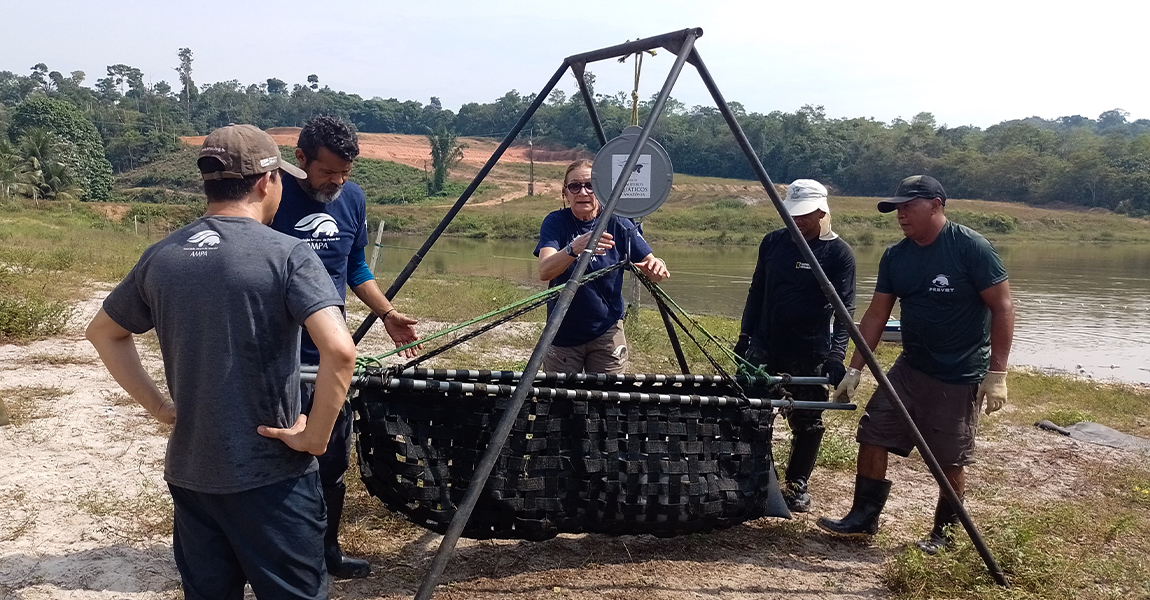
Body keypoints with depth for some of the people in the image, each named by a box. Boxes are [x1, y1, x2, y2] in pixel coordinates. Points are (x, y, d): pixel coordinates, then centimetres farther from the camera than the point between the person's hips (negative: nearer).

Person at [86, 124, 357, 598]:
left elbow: (103, 333, 17)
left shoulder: (160, 257, 3)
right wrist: (315, 436, -15)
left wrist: (157, 405, 14)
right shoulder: (287, 255, -14)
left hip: (189, 471, 6)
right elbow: (340, 350, -26)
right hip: (271, 476, -5)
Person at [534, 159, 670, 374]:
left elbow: (651, 270, -2)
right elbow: (544, 271, -25)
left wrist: (657, 267, -27)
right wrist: (574, 248, -44)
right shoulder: (555, 222, -9)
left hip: (607, 334, 1)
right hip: (562, 335, 0)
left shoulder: (619, 225, -6)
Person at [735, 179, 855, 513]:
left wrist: (837, 354, -20)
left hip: (810, 355, -3)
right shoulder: (774, 241, 6)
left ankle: (797, 485, 22)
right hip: (763, 348, 3)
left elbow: (845, 307, -10)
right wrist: (745, 336, 12)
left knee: (806, 423, 6)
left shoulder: (838, 253, -6)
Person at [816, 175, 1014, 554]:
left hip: (960, 379, -6)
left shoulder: (971, 248, -14)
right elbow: (876, 316, 6)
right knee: (872, 436, 1)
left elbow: (1003, 308, -13)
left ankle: (944, 531, 24)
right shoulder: (895, 257, 3)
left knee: (950, 461, 4)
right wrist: (854, 371, 2)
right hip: (910, 368, 6)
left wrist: (996, 373, -16)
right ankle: (863, 518, 14)